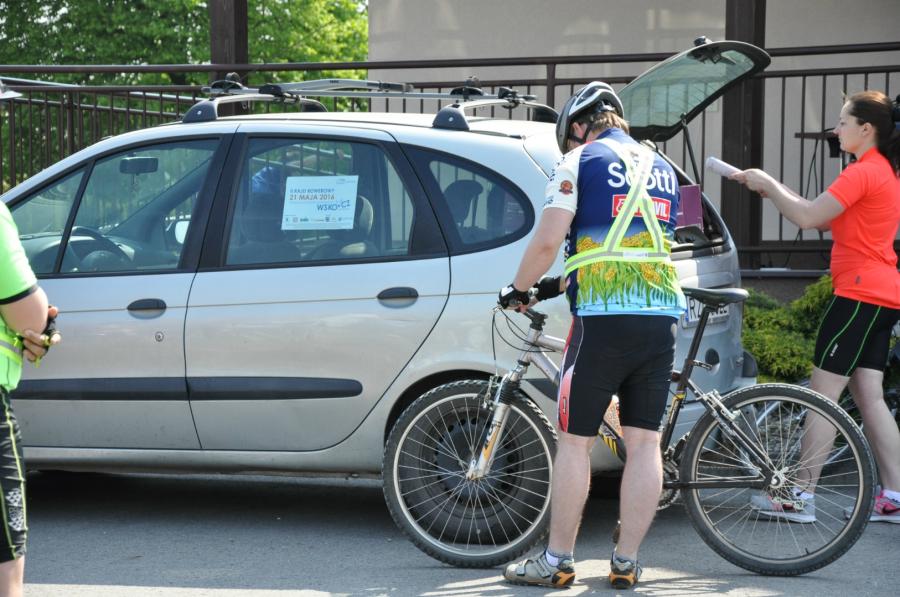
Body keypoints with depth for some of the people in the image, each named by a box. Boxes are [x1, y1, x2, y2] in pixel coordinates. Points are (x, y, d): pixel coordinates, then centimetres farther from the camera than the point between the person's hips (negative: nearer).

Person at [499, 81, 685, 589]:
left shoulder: (581, 160, 1)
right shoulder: (661, 168, 21)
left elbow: (548, 241, -9)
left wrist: (520, 289, 8)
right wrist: (563, 284, 32)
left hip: (603, 319, -6)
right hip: (662, 318, 6)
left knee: (575, 441, 2)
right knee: (645, 442, 7)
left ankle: (557, 562, 7)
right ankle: (627, 563, 11)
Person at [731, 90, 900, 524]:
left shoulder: (863, 172, -14)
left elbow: (808, 217, -18)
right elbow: (823, 218, 19)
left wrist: (767, 184, -5)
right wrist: (774, 190, 11)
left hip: (859, 293, -10)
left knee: (823, 393, -6)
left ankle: (801, 497, -4)